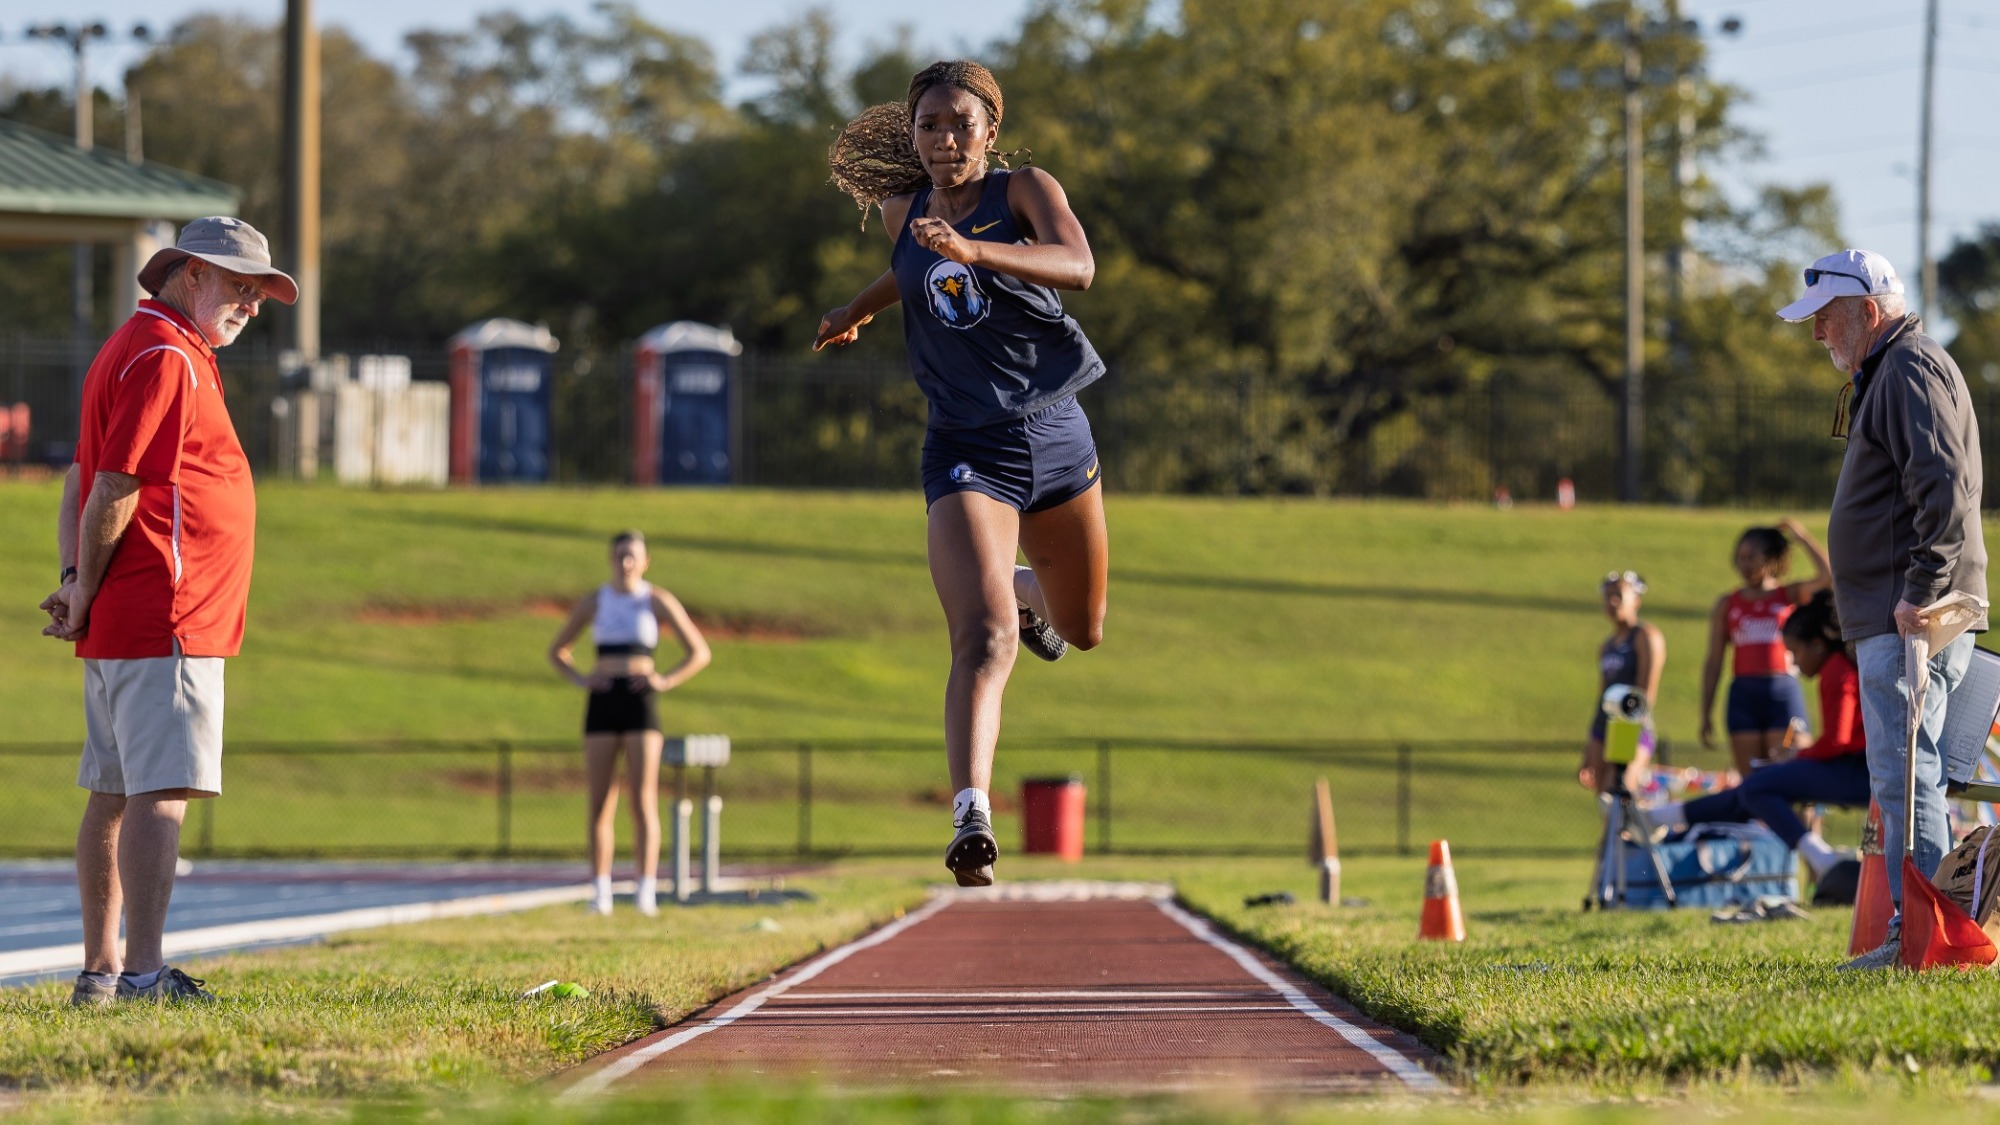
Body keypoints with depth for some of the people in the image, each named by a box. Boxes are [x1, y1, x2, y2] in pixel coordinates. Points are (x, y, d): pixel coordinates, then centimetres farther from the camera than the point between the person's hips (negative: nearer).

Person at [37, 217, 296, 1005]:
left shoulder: (131, 350, 21)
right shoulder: (165, 358, -12)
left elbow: (82, 480, 19)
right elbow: (114, 490, -17)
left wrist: (76, 584, 6)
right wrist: (86, 598, -6)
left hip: (119, 624, 11)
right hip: (168, 625, -11)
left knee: (115, 794, 12)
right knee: (161, 792, -14)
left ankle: (102, 968, 16)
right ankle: (144, 972, -20)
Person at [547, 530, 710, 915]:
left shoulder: (658, 601, 4)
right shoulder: (594, 602, 10)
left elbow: (700, 653, 6)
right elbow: (557, 651, 19)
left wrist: (667, 681, -7)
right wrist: (579, 680, 1)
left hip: (641, 702, -2)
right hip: (602, 704, 2)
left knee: (644, 801, -9)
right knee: (600, 803, 0)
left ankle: (646, 893, -12)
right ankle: (599, 894, 2)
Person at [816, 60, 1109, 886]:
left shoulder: (1026, 192, -7)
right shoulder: (903, 211, 4)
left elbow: (1077, 266, -28)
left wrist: (974, 251, -41)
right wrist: (857, 311, 40)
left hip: (1055, 437, 1)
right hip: (966, 451, -1)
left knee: (1084, 630, 22)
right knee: (986, 636, -24)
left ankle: (1028, 588, 58)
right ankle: (971, 816, -35)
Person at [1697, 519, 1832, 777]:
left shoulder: (1790, 596, 7)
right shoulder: (1727, 604, 11)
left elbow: (1827, 577, -10)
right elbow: (1713, 662, 11)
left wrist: (1802, 537, -5)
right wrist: (1706, 714, 8)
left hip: (1783, 691, -2)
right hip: (1744, 695, 2)